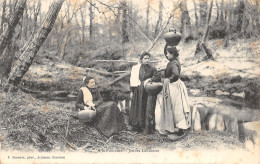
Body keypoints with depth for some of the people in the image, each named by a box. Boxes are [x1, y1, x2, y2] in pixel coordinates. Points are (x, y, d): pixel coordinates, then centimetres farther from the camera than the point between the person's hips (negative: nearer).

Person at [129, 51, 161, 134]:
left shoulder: (152, 69, 1)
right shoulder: (136, 68, 3)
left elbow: (158, 77, -2)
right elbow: (132, 80, 5)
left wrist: (150, 79, -18)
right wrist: (132, 91, 3)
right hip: (138, 92, 2)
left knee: (148, 109, -5)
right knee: (138, 109, 8)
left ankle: (147, 127, 0)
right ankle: (137, 126, 18)